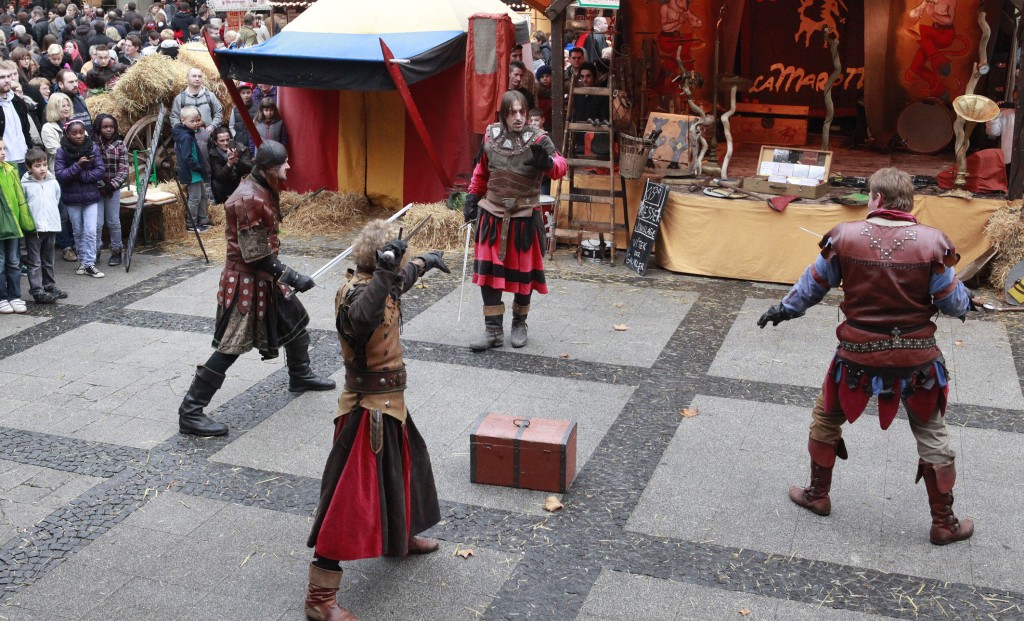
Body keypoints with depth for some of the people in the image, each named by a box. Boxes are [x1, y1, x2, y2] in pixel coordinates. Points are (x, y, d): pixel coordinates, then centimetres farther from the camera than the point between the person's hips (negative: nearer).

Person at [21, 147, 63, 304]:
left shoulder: (53, 182, 5)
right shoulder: (25, 185, -7)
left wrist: (53, 216, 11)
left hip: (51, 226, 4)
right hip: (33, 228, -4)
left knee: (48, 261, 16)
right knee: (34, 262, -2)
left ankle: (50, 286, 25)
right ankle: (37, 291, -4)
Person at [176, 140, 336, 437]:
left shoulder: (262, 189, 5)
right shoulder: (249, 199, -26)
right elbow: (255, 255, -25)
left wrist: (285, 274, 19)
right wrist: (292, 277, -21)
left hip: (265, 276, 10)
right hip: (246, 281, -10)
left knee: (296, 319, 23)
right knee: (230, 347, -7)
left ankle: (300, 376, 46)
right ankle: (190, 413, -1)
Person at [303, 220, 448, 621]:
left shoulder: (381, 284, 4)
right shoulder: (355, 292, -24)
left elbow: (402, 279, 30)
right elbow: (362, 317, -50)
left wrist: (427, 262, 48)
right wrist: (384, 273, -57)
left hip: (390, 402, 10)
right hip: (368, 409, -10)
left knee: (405, 465, 28)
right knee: (352, 494, -9)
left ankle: (401, 538, 53)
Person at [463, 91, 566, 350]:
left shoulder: (538, 139, -11)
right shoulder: (490, 136, -1)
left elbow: (560, 167, -27)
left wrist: (547, 162, -47)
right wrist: (472, 197, 12)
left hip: (525, 218, -2)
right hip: (492, 215, 3)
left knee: (523, 273, 8)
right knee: (488, 273, 1)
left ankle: (519, 324, 29)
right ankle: (493, 330, 10)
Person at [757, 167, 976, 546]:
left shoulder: (845, 237, -11)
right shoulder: (932, 242, -13)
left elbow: (814, 283, 3)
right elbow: (954, 303, -6)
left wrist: (784, 309, 21)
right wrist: (965, 301, 19)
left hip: (859, 355, 0)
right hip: (916, 358, 0)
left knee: (826, 418, 23)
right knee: (932, 436, 16)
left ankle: (817, 495, 37)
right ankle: (945, 524, 25)